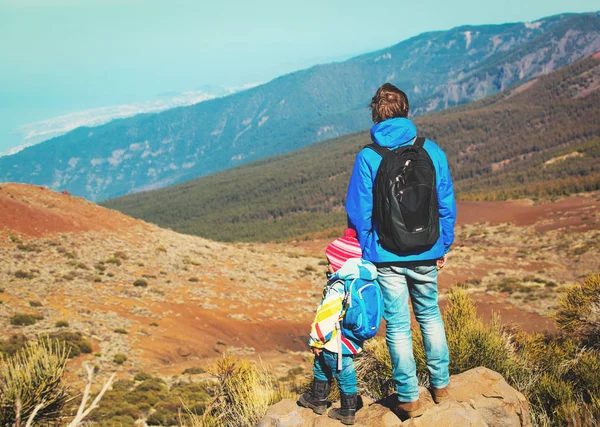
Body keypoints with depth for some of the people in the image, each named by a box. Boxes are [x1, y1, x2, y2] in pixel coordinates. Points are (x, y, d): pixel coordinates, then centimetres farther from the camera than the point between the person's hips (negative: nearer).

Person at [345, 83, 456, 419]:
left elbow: (358, 212, -6)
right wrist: (444, 246, 13)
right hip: (426, 254, 3)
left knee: (398, 326, 7)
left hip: (387, 256, -2)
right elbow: (447, 204, 3)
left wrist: (364, 251, 7)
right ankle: (441, 386, 28)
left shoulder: (367, 158, -9)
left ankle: (410, 399, 14)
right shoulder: (432, 151, -2)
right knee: (431, 316, 21)